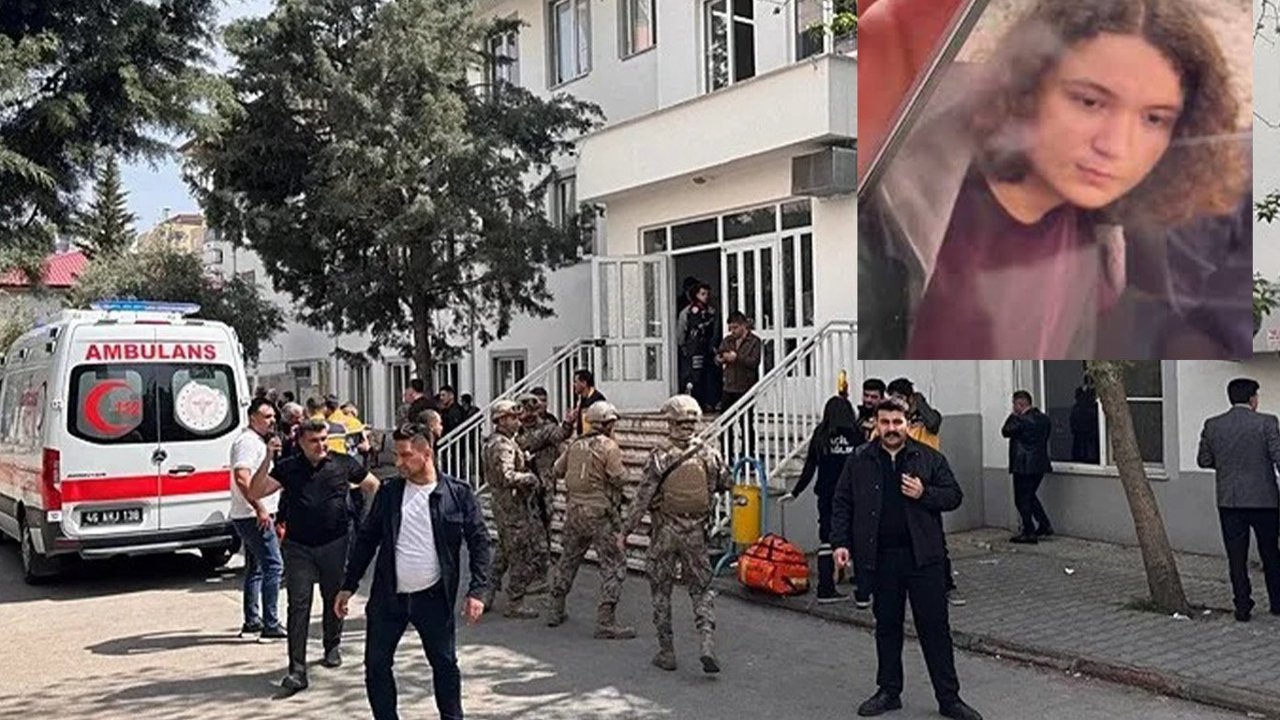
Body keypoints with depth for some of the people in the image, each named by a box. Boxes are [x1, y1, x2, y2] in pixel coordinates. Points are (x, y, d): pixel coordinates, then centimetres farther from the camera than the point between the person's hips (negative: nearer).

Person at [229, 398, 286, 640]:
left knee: (255, 568, 15)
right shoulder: (248, 441, -14)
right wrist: (260, 509, -28)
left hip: (257, 515, 11)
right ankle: (270, 625, -11)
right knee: (273, 566, -11)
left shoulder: (258, 441, 18)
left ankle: (252, 621, 22)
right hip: (254, 516, -11)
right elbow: (242, 477, -26)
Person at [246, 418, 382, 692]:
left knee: (334, 598, 15)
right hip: (298, 546, -1)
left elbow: (374, 486, 14)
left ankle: (332, 647, 39)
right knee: (298, 606, -5)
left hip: (336, 543, 1)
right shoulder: (288, 468, 1)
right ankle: (297, 669, -5)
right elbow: (254, 493, -8)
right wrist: (268, 459, -15)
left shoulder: (343, 464, 0)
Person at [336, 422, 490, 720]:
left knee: (445, 665, 8)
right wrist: (348, 586, 5)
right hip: (388, 597, 3)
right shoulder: (389, 491, 1)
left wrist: (476, 591, -11)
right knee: (376, 665, 6)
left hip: (434, 597, -2)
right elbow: (367, 539, 7)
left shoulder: (458, 493, -6)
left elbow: (479, 541, -4)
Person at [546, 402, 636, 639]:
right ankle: (606, 622, -5)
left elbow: (557, 471, 13)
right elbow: (619, 479, -15)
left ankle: (554, 610, 29)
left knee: (568, 559, 21)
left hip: (575, 510, 7)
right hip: (600, 514, -6)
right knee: (613, 565, -1)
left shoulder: (575, 444, 6)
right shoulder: (609, 446, -11)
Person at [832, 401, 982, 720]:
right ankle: (889, 692, 25)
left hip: (923, 556, -1)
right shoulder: (859, 462, 5)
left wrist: (924, 494, -14)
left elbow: (954, 496, 4)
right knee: (887, 626, 12)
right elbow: (842, 504, 8)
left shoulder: (929, 458, 2)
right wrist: (841, 543, -1)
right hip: (881, 559, 1)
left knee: (935, 627, 3)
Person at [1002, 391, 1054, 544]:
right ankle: (1045, 526, 20)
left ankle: (1029, 533, 2)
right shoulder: (1044, 418, 7)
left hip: (1023, 466, -8)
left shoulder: (1020, 420, -18)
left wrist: (1013, 415, 0)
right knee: (1030, 496, 22)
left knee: (1022, 499, 0)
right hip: (1040, 464, 8)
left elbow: (1005, 431, -8)